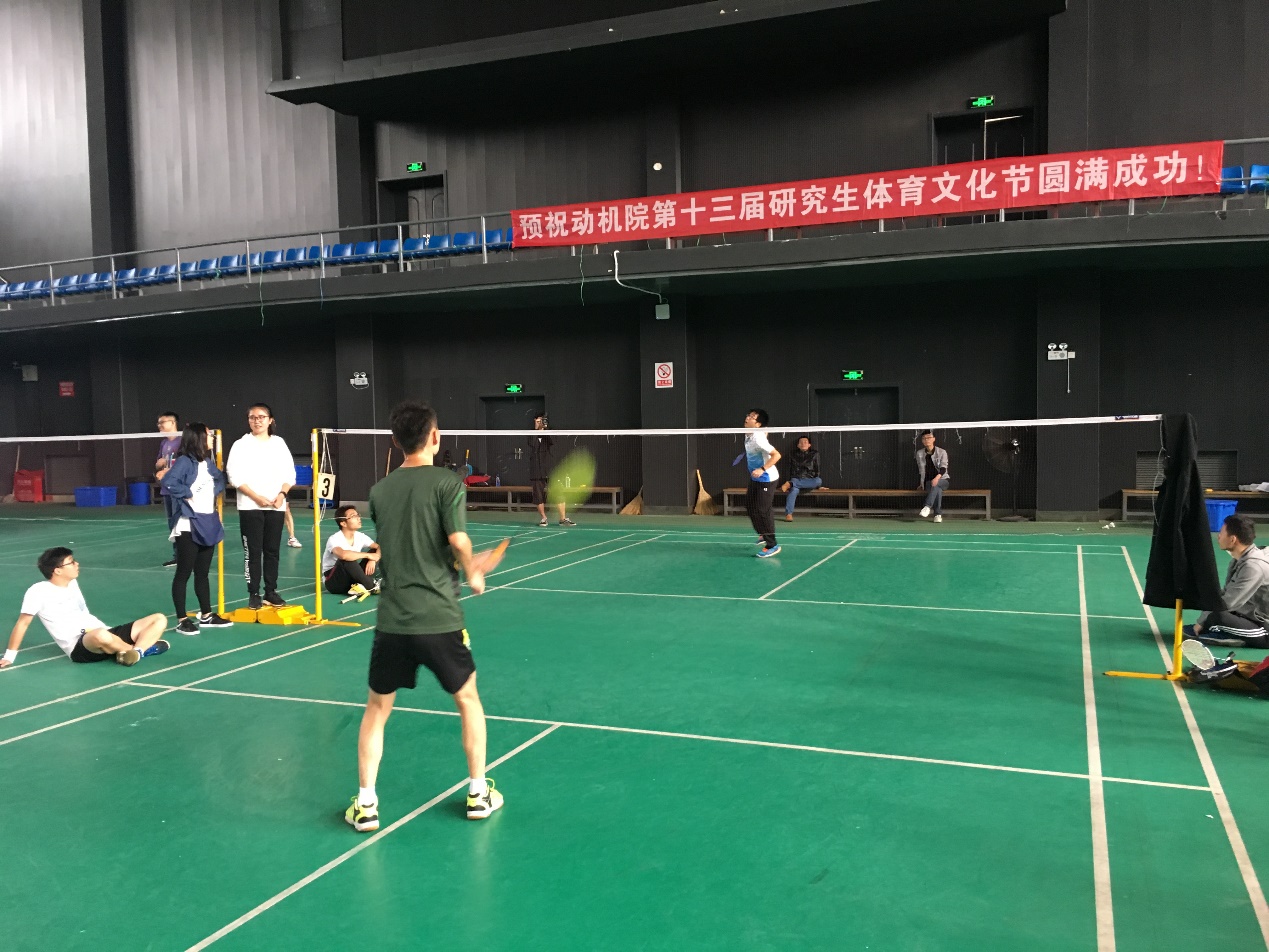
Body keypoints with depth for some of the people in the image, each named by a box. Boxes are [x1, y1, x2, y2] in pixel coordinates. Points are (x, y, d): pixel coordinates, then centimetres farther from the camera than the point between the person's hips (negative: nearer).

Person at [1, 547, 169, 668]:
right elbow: (22, 623, -1)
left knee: (159, 619, -4)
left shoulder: (73, 583, 17)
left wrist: (105, 631, 19)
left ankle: (136, 653, -30)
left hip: (104, 633, 8)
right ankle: (145, 646, -17)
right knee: (101, 636, -45)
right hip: (79, 647, -8)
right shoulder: (38, 591, -5)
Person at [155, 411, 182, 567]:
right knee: (171, 522, 11)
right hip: (166, 489, 8)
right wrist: (158, 464, 1)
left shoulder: (181, 441, -8)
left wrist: (168, 471, -17)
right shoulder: (163, 443, 17)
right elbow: (157, 466, 23)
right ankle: (176, 555, 17)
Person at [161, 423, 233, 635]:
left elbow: (220, 478, 29)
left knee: (202, 573, 16)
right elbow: (169, 482, -29)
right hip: (188, 527, -8)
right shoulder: (184, 461, -14)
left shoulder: (208, 462, 10)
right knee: (184, 573, 0)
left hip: (208, 524, 8)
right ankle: (182, 620, 6)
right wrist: (188, 494, -18)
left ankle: (206, 615, 24)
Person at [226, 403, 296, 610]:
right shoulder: (241, 445, 0)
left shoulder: (279, 443, 9)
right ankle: (254, 594, 6)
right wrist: (257, 497, -15)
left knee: (273, 551, 6)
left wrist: (281, 494, -8)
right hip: (250, 507, -3)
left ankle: (271, 592, 14)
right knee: (252, 552, -1)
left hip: (276, 506, 3)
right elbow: (235, 476, -7)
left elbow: (289, 474, 9)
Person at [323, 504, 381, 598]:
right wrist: (367, 555, -31)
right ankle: (371, 587, -24)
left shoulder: (360, 536, -2)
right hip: (333, 581, -6)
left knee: (374, 551, -9)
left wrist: (373, 559, -22)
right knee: (347, 559, -36)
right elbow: (343, 555, -43)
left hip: (352, 578, 6)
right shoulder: (334, 539, -23)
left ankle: (362, 586, -24)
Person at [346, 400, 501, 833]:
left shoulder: (379, 490, 7)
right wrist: (473, 574, 1)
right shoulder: (448, 483, -8)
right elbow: (458, 542, -18)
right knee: (468, 699, 19)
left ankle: (365, 804, 17)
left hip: (392, 619, 3)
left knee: (377, 708, 18)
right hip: (439, 618, -3)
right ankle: (478, 793, 26)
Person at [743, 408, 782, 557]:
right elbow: (765, 432, 21)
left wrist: (762, 469, -37)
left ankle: (772, 545, 0)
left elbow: (776, 455, -31)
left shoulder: (758, 439, -28)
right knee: (750, 506, 19)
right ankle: (764, 533, 36)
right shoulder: (749, 435, -2)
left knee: (761, 511, -9)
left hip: (766, 479, -10)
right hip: (755, 478, 10)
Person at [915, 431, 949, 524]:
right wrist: (920, 483, 6)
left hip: (942, 480, -1)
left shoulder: (942, 452, -1)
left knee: (936, 484, -40)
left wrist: (937, 477, -35)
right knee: (938, 489, -35)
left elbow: (943, 468, -15)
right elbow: (919, 470, 16)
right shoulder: (919, 453, 9)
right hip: (927, 482, 1)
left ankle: (927, 506, -50)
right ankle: (938, 515, -40)